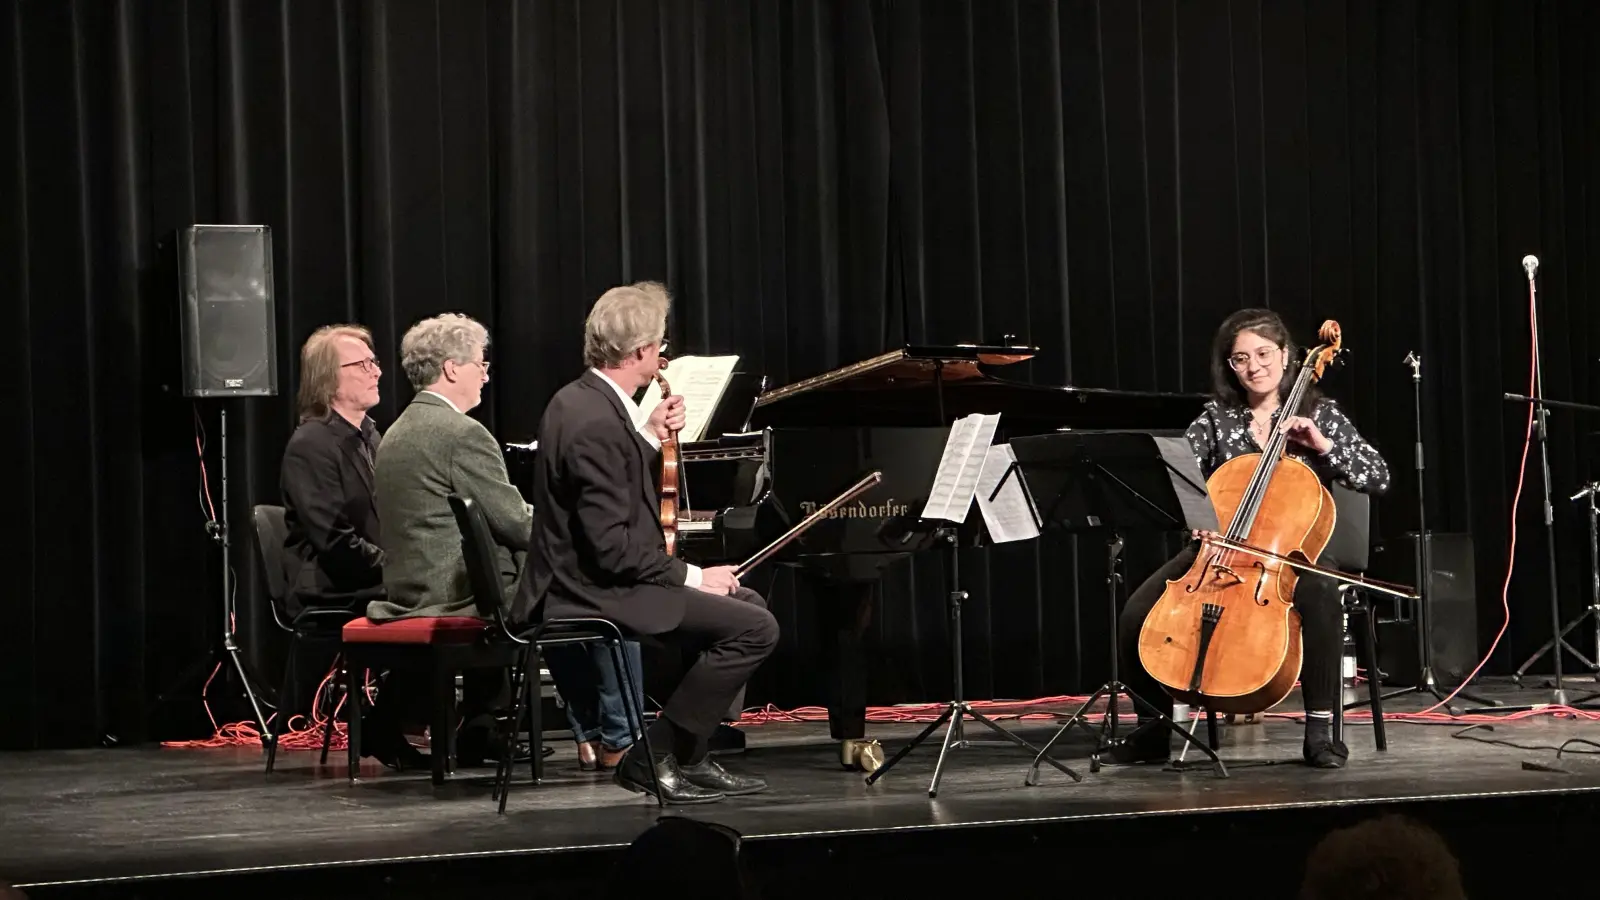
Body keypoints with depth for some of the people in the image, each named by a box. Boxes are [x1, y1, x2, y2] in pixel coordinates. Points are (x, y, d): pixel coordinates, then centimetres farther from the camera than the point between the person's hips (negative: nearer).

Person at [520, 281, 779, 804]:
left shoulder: (579, 400, 9)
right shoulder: (597, 423, -23)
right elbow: (613, 545, -25)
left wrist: (651, 438, 9)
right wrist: (691, 576, -15)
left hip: (584, 580, 11)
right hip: (595, 595, -11)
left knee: (745, 602, 19)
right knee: (755, 628, -17)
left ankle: (691, 757, 17)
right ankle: (656, 756, -8)